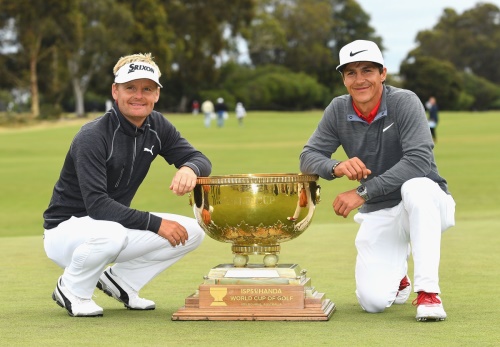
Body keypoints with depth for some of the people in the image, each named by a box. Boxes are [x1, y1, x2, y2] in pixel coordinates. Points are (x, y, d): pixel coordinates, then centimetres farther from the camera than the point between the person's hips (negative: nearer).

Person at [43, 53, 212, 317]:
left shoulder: (156, 127, 0)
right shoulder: (92, 137, -22)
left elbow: (200, 159, -2)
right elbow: (97, 204, -30)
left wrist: (189, 168, -28)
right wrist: (154, 223, -32)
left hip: (117, 223, 7)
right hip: (64, 231, -7)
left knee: (191, 232, -7)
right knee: (110, 233, -41)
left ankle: (119, 280, 7)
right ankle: (71, 289, -10)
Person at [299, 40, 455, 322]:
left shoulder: (404, 102, -16)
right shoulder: (338, 111, -3)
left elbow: (419, 161, -28)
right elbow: (308, 157, -5)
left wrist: (363, 192, -32)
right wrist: (336, 167, -29)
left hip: (426, 205, -3)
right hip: (378, 214, 4)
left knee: (416, 187, -40)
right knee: (373, 301, -14)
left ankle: (428, 291, -30)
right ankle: (397, 275, 25)